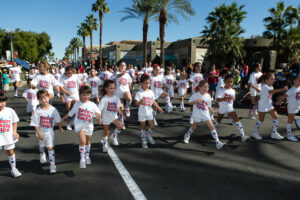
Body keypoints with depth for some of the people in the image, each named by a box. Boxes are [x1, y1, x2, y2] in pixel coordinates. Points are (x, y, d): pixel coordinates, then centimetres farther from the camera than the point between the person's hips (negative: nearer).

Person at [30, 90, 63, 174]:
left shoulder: (53, 109, -13)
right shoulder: (37, 111, -16)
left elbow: (58, 120, 1)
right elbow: (35, 124, -13)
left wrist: (60, 128, 10)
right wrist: (39, 133, -15)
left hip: (50, 132, -1)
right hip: (41, 132, 1)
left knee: (50, 148, -6)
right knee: (42, 146, 24)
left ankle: (52, 165, -2)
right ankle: (42, 155, 55)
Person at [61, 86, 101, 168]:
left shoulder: (92, 105, -3)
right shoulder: (77, 104, -1)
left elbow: (98, 112, -2)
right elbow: (70, 113, 13)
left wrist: (98, 115, -25)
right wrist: (63, 118, 18)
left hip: (89, 126, 2)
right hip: (79, 125, -2)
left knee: (88, 142, 19)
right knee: (82, 141, -20)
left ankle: (87, 156, 42)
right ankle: (82, 159, -6)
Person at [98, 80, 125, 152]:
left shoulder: (116, 98, -4)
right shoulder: (104, 99, -19)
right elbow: (100, 109, -19)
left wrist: (122, 115, 4)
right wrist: (99, 118, -27)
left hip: (114, 117, 3)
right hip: (106, 118, -3)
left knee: (120, 125, -21)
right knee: (106, 132, 10)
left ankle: (113, 136, 8)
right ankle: (105, 144, 35)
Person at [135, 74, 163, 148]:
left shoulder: (151, 92, 1)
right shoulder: (139, 93, -14)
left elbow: (153, 101, 12)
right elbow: (136, 103, -21)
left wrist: (158, 108, 13)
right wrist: (140, 102, -42)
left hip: (149, 112, 4)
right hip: (142, 113, -4)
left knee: (152, 126, 6)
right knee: (143, 127, 10)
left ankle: (148, 135, 36)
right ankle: (144, 140, 26)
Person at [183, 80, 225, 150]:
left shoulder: (208, 96, 0)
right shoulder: (195, 94, -9)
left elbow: (209, 106, 7)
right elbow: (190, 102, -4)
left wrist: (213, 111, -8)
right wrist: (196, 101, -22)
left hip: (205, 114, 2)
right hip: (197, 114, -2)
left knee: (211, 127, -7)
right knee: (194, 127, 12)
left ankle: (217, 142, -6)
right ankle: (187, 136, 41)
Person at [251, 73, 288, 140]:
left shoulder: (271, 86, 5)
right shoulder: (264, 87, -23)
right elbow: (271, 91, -43)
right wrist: (282, 89, -49)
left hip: (269, 105, 8)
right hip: (263, 105, -8)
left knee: (276, 117, 3)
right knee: (261, 120, 2)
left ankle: (274, 133, 14)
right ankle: (255, 132, 21)